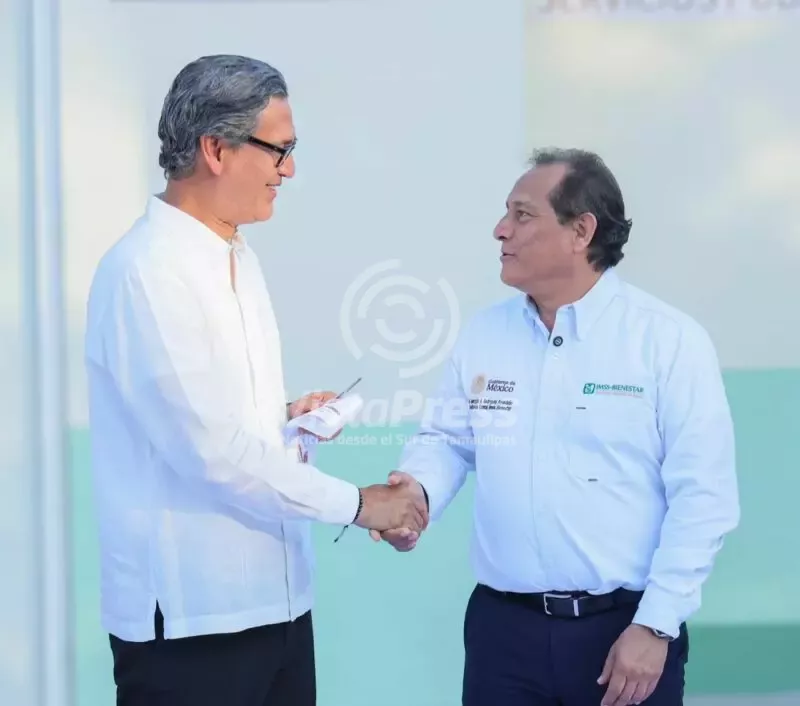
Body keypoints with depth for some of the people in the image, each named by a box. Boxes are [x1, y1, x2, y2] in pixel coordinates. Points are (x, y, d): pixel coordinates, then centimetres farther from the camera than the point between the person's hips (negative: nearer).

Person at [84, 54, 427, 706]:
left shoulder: (237, 257, 13)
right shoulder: (146, 271, -16)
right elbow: (210, 446, -20)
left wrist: (285, 417, 1)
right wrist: (355, 503, -13)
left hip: (274, 597, 8)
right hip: (190, 614, -8)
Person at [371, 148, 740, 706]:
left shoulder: (669, 340, -7)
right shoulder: (483, 334, 8)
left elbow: (702, 496, -9)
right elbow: (447, 440, 14)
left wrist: (655, 626, -13)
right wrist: (416, 490, -9)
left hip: (627, 629, -3)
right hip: (502, 625, 4)